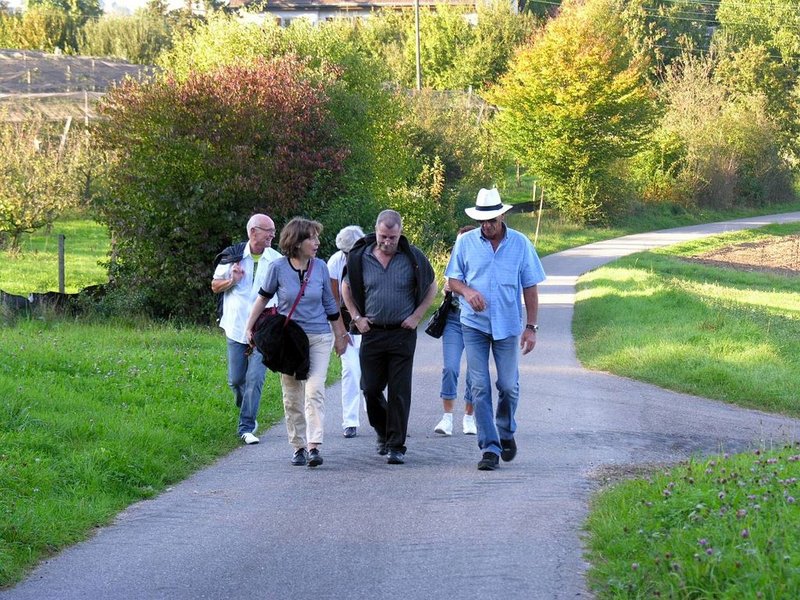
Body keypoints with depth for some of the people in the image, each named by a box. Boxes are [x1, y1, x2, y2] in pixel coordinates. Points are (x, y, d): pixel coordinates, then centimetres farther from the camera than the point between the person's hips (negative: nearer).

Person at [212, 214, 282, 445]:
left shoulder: (276, 260, 2)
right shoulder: (233, 256, 2)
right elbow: (215, 286, 11)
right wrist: (231, 281, -9)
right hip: (237, 328, 1)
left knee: (255, 378, -9)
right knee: (236, 379, 6)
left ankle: (246, 427, -5)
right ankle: (248, 415, 31)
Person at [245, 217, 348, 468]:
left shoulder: (320, 267, 0)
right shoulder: (278, 267, -6)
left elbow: (330, 304, 12)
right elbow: (263, 297, 8)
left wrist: (340, 335, 18)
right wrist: (249, 327, 5)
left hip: (319, 337, 0)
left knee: (315, 390, -15)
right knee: (292, 397, 5)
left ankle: (314, 446, -20)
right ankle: (298, 447, 15)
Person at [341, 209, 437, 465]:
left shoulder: (412, 257, -2)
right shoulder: (360, 258, 1)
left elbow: (431, 287, 10)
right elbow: (346, 288, 16)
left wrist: (417, 315, 0)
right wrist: (357, 317, 6)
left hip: (402, 333, -2)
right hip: (372, 333, 2)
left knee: (399, 391, -4)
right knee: (370, 389, 3)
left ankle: (396, 446, 1)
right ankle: (383, 432, 29)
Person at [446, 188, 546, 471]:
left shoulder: (520, 243, 1)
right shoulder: (465, 243, 2)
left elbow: (530, 288, 4)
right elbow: (453, 279, 7)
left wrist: (531, 327, -1)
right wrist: (467, 291, -16)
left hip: (508, 325, 0)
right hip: (474, 324, 0)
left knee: (508, 386, 4)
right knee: (479, 388, -5)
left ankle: (506, 434, 31)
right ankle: (490, 448, -3)